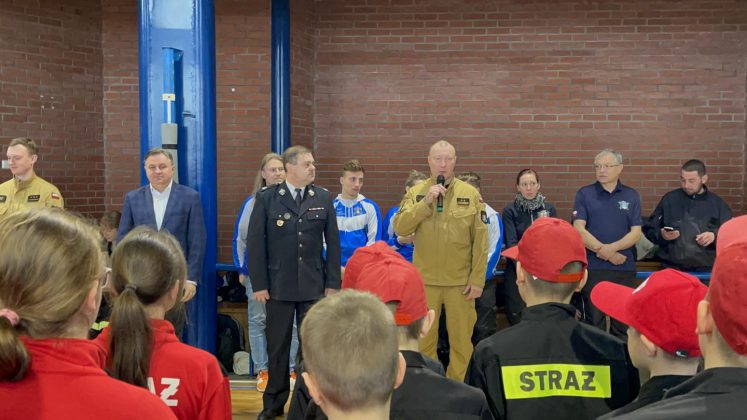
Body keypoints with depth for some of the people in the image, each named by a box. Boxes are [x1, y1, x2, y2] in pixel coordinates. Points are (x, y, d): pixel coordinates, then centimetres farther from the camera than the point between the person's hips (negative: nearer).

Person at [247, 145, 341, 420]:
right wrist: (258, 284, -7)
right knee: (277, 346, 8)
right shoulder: (266, 198, -2)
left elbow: (333, 243, 5)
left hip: (314, 285, 1)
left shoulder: (323, 198, 4)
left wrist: (333, 283, 1)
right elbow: (255, 243, -3)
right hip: (278, 285, -1)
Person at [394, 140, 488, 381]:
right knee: (424, 338, 10)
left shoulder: (471, 194, -1)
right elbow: (400, 227, -9)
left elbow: (480, 241, -2)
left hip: (460, 280, -1)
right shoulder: (415, 192, 3)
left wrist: (477, 279, -5)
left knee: (461, 339, 6)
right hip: (425, 279, 1)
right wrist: (426, 202, -18)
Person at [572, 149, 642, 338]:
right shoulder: (584, 194, 4)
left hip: (624, 268, 1)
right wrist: (605, 252, -11)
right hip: (592, 267, -1)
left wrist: (611, 248, -14)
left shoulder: (631, 196, 9)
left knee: (622, 322, 6)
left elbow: (636, 233, 2)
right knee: (593, 321, 4)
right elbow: (579, 229, -5)